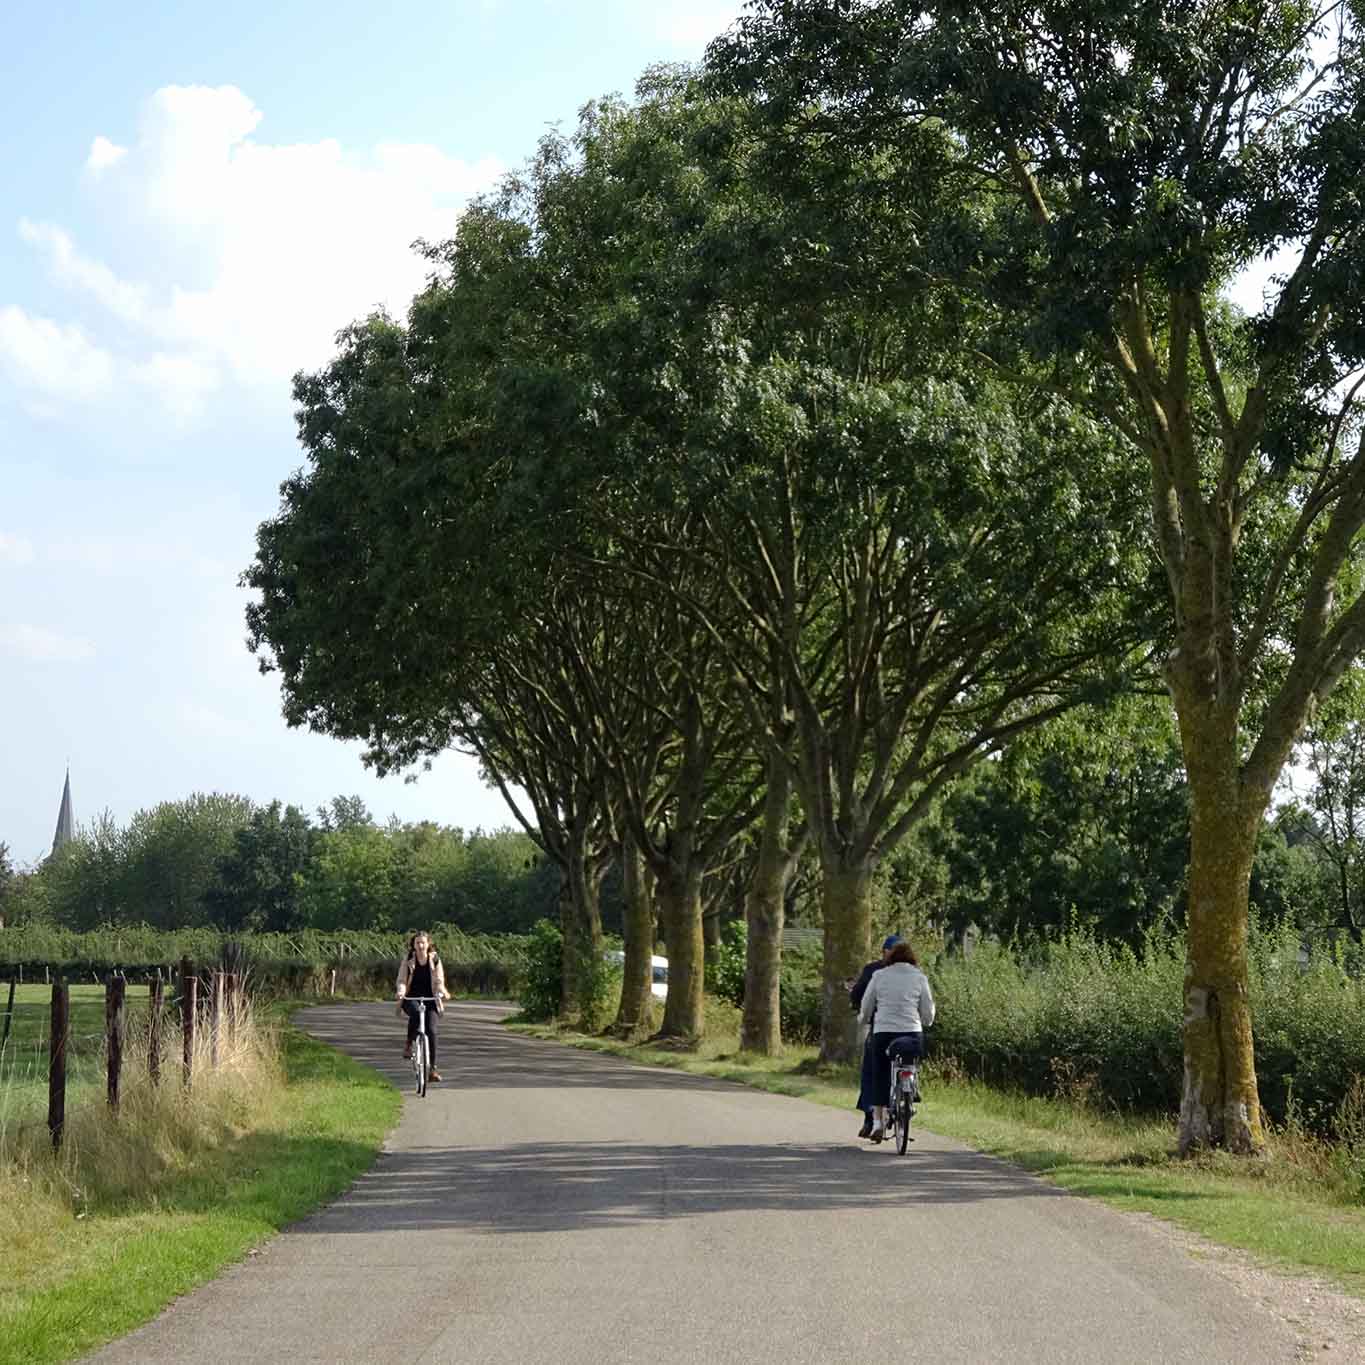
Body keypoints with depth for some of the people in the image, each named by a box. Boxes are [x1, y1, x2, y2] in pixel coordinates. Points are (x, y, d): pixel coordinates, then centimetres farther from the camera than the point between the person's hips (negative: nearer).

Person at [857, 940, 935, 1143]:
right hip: (913, 1033, 0)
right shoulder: (919, 978, 5)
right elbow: (927, 1012, 7)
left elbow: (866, 1006, 12)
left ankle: (878, 1120, -1)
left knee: (880, 1076, 7)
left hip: (883, 1032, 0)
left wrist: (864, 1020, 32)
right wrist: (925, 1023, 29)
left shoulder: (879, 976, 5)